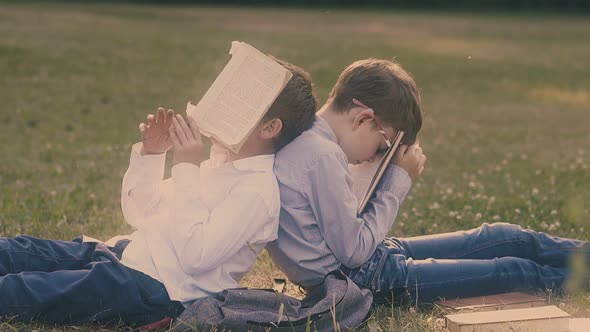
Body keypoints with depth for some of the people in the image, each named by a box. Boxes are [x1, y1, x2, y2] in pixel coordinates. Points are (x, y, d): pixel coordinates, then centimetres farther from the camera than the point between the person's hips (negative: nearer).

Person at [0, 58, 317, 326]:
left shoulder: (258, 189, -15)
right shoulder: (220, 161, 14)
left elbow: (195, 256, -26)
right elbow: (139, 212, 20)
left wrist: (187, 168, -22)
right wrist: (150, 154, 3)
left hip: (161, 291, -9)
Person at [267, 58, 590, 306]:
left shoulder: (306, 140, 4)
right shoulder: (322, 156, -26)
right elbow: (355, 251, -23)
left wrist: (394, 179, -2)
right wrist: (399, 181, -14)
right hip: (362, 280, -10)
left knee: (511, 239, 13)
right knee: (515, 272, 0)